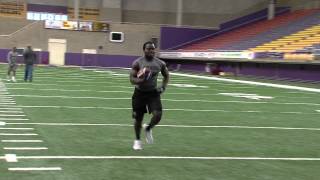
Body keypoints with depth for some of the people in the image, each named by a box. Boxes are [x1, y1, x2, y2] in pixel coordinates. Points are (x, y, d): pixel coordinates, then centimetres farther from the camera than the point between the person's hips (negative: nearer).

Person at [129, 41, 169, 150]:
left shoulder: (160, 63, 0)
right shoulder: (137, 63, -8)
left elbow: (166, 76, 17)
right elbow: (132, 79, -10)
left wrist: (163, 87, 2)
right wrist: (140, 80, -30)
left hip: (153, 93, 2)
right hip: (140, 93, -1)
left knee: (158, 115, -18)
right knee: (138, 118, 6)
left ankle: (148, 129, 15)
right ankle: (137, 140, 30)